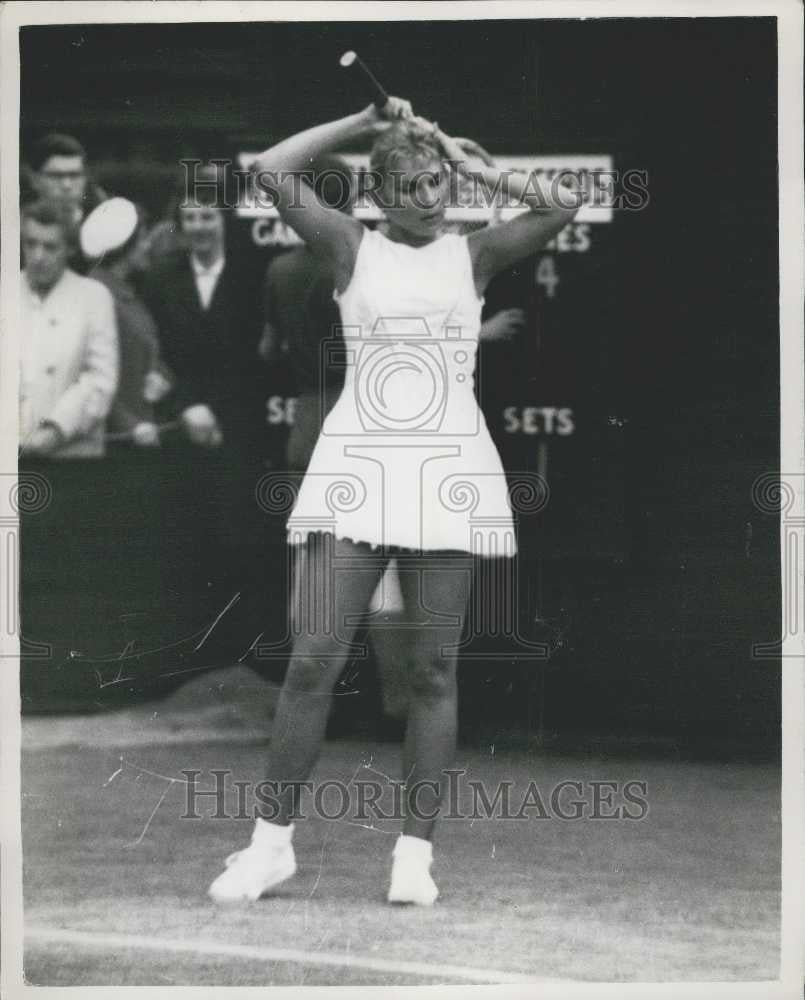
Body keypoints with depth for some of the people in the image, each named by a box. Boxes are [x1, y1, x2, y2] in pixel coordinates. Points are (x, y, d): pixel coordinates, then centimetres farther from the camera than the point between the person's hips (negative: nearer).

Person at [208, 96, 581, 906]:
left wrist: (468, 161, 2)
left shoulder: (472, 255, 10)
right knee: (315, 658, -6)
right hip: (357, 467, -1)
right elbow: (273, 172, -3)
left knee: (433, 669, 1)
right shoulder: (352, 249, 8)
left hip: (446, 472, 1)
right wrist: (363, 124, 1)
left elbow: (559, 208, -4)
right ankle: (272, 843, 2)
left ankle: (415, 852, 5)